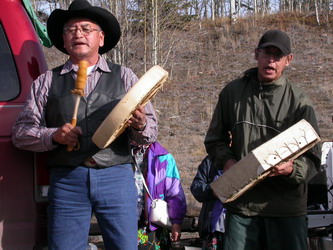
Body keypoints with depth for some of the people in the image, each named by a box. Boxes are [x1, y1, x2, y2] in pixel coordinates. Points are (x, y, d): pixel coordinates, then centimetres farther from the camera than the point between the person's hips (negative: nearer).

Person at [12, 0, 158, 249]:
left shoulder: (124, 77, 11)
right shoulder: (47, 82, 12)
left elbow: (151, 132, 7)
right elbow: (21, 132, 9)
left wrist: (140, 125, -16)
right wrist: (53, 135, -10)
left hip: (116, 178, 0)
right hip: (67, 180, 1)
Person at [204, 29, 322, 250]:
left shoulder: (299, 102, -1)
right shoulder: (233, 92, 8)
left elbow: (312, 159, -1)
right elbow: (215, 139, 18)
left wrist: (291, 169, -23)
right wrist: (227, 160, -3)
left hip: (287, 208, -2)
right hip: (241, 203, 2)